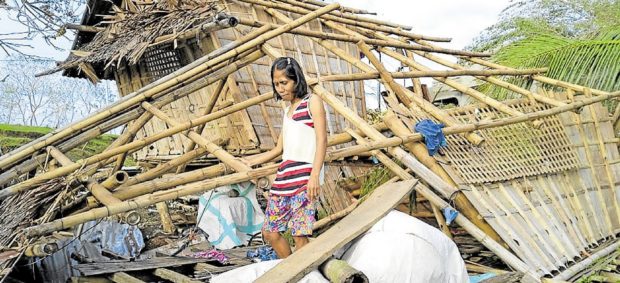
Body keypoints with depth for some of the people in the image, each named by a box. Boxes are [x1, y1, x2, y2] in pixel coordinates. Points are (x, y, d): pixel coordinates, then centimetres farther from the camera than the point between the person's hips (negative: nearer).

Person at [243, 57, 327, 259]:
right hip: (284, 177, 7)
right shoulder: (287, 110, 23)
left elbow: (322, 140, -7)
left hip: (305, 178, -7)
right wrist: (250, 161, 35)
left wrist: (315, 175, -18)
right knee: (270, 233, 6)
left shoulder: (312, 102, 3)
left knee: (299, 234, -13)